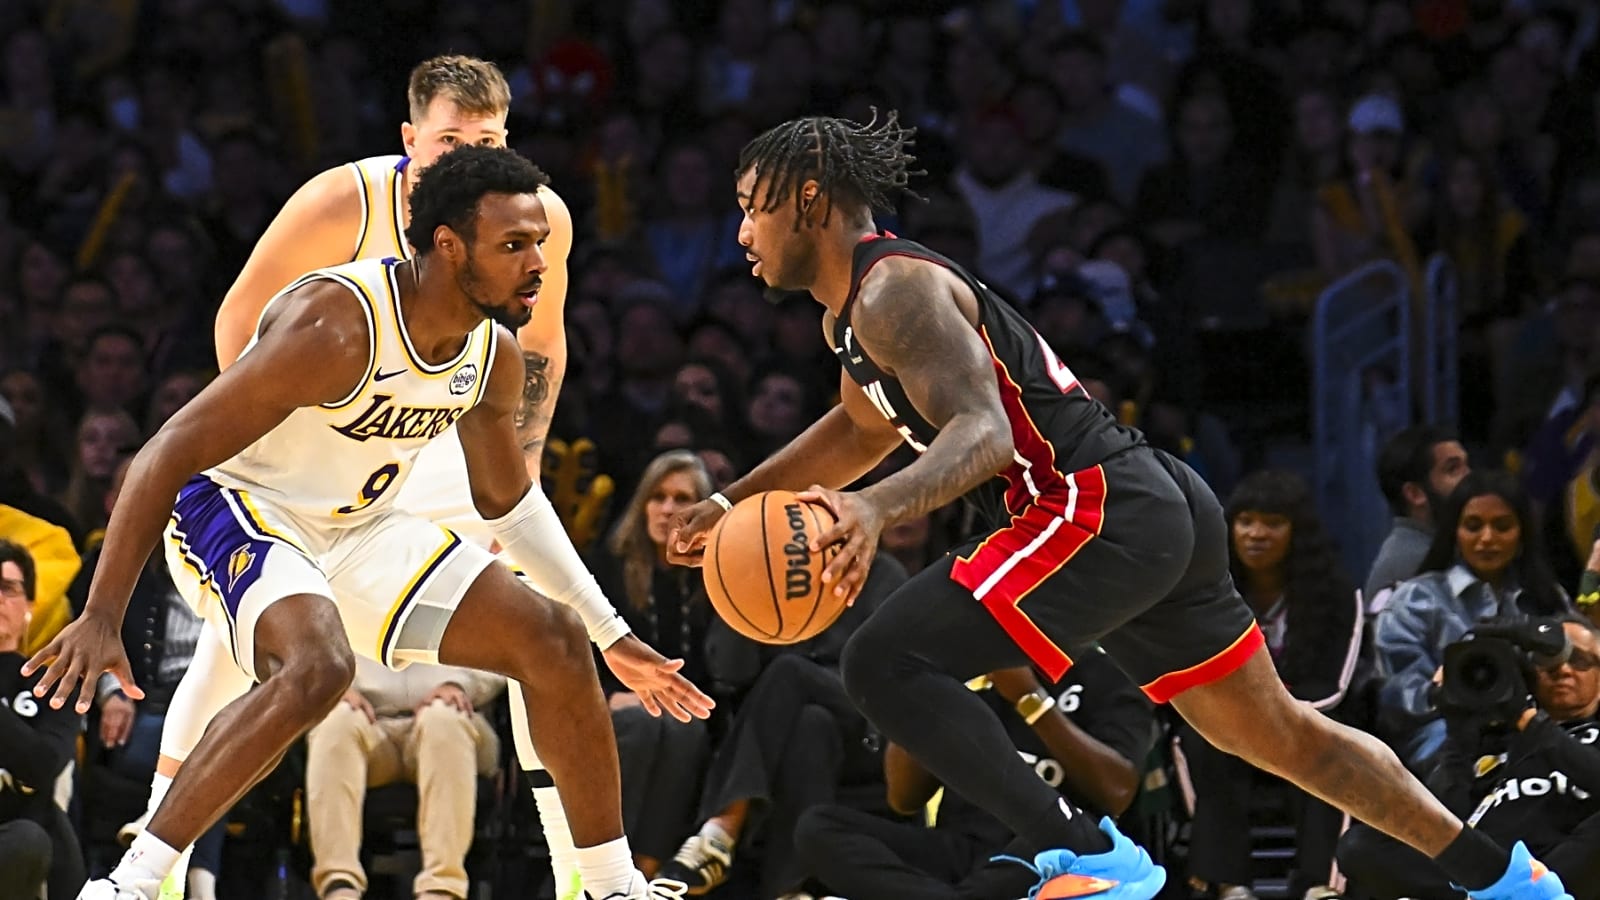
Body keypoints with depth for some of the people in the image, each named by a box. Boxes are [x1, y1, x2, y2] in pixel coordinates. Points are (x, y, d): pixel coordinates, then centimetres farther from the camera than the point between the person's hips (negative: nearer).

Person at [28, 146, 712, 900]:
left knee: (553, 642, 1)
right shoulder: (337, 326, -30)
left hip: (359, 529, 8)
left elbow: (507, 499, 16)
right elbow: (168, 455, -30)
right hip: (232, 508, -8)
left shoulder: (493, 356, -5)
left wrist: (611, 636, 18)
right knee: (316, 665, -36)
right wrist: (101, 618, -34)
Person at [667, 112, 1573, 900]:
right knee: (1275, 731, 20)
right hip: (1161, 509, 11)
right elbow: (864, 425, 39)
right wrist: (736, 500, 33)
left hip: (1101, 508, -11)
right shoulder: (854, 308, 18)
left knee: (886, 662, -17)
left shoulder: (896, 293, -13)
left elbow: (985, 434, -27)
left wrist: (876, 508, -43)